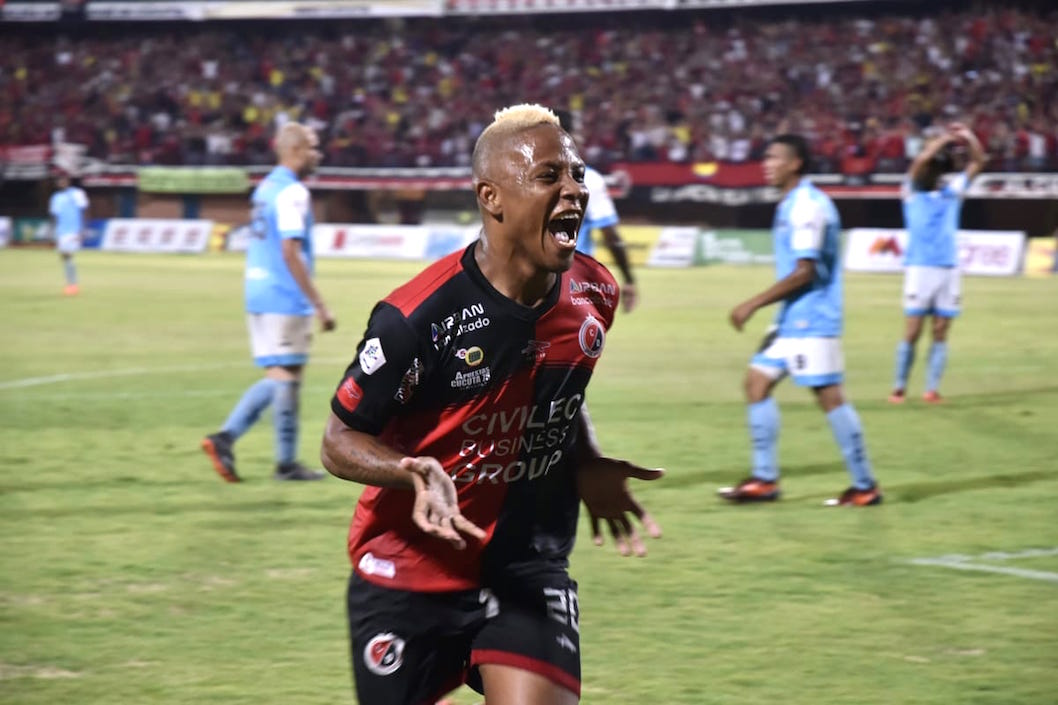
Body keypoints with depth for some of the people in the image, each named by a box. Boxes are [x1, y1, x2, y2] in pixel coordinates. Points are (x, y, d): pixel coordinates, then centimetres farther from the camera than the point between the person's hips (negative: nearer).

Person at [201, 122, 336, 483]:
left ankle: (225, 437, 2)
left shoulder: (266, 187, 16)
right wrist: (318, 304, -19)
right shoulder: (293, 192, -13)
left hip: (258, 292, 9)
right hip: (285, 299, -9)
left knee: (277, 377, 13)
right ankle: (286, 463, 5)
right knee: (286, 376, -1)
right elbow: (291, 253, -20)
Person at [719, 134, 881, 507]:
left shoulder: (808, 206, -17)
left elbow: (804, 272, -21)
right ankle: (764, 479, 8)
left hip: (811, 322, -10)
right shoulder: (792, 204, 14)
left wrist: (753, 304, -20)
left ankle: (865, 486, 0)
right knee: (757, 382, 7)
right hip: (791, 321, 10)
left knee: (830, 397, -7)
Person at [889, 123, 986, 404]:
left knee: (940, 334, 1)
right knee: (912, 333, -4)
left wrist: (968, 136, 1)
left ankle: (932, 389, 3)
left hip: (949, 270, 4)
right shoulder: (912, 191, 6)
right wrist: (947, 138, -7)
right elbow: (921, 160, -11)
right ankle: (899, 388, 4)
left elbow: (978, 162, 15)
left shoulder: (952, 192, 16)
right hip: (920, 269, -3)